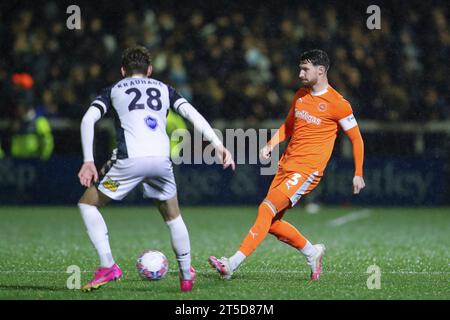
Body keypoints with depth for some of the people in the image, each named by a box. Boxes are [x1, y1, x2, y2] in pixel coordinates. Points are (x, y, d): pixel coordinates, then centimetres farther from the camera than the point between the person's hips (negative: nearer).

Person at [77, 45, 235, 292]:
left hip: (129, 160, -2)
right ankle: (187, 276, 28)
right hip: (161, 159, 2)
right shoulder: (164, 89, 26)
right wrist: (218, 145, 7)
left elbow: (88, 119, 6)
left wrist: (88, 161, 3)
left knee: (87, 204, 16)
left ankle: (108, 266, 4)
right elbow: (192, 114, 12)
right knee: (173, 216, 25)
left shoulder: (113, 91, 21)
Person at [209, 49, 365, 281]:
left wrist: (358, 174, -1)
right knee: (271, 223, 6)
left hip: (308, 169, -8)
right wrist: (271, 145, 8)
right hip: (286, 164, 8)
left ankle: (233, 264, -25)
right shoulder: (300, 96, 13)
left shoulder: (338, 104, -8)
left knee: (267, 209, -20)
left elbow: (356, 139, 0)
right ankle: (312, 252, 27)